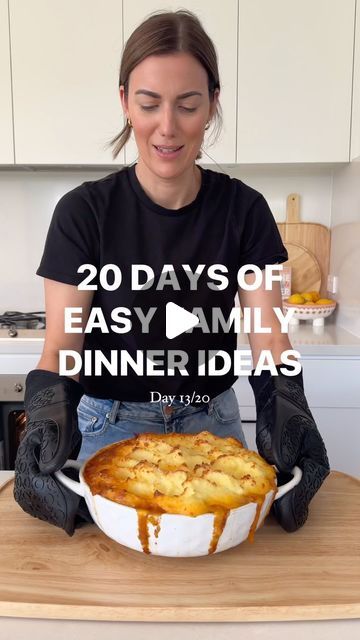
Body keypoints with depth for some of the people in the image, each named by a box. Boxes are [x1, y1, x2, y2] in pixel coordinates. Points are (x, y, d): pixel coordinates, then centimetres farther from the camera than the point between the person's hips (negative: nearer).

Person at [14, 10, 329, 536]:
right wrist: (49, 414, -36)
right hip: (110, 428, -1)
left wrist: (285, 408, -33)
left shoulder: (244, 210, -8)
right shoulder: (84, 212, -13)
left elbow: (268, 334, -13)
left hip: (212, 425, 2)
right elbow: (62, 344, -15)